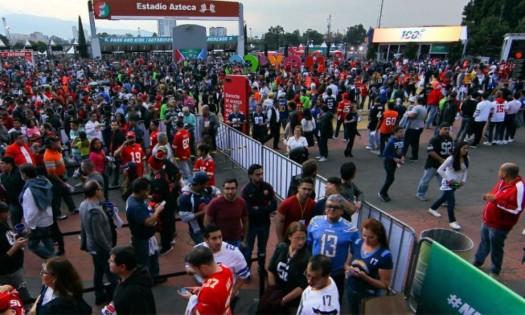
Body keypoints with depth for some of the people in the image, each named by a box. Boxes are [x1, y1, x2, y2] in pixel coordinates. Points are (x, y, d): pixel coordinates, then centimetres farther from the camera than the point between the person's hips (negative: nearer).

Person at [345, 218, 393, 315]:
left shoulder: (385, 255, -23)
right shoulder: (357, 243, -8)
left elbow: (385, 285, -18)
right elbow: (347, 264, 5)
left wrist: (364, 277, -31)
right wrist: (349, 269, -18)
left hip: (369, 296, -4)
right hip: (351, 291, 5)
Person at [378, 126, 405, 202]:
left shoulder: (401, 140, -3)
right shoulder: (391, 141, -23)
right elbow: (384, 154, -21)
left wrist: (402, 157, -6)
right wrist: (394, 158, -23)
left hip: (395, 162, 7)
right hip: (389, 162, -7)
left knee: (390, 178, 13)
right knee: (391, 178, -6)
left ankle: (384, 193, 29)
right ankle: (382, 193, 13)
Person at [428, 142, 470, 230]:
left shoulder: (466, 159, -2)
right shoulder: (451, 159, -21)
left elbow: (465, 171, 12)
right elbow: (440, 170, -20)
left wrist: (463, 180, -2)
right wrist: (448, 179, -21)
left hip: (457, 184, 7)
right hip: (448, 183, -7)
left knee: (445, 197, 22)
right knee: (451, 201, -10)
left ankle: (432, 209, 44)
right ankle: (452, 221, 1)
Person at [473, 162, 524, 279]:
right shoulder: (503, 182, 4)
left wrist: (496, 201, -31)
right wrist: (489, 197, -1)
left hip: (499, 225, -9)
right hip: (487, 221, 9)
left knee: (495, 249, 9)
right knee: (484, 243, 24)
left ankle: (495, 272, 28)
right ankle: (477, 262, 43)